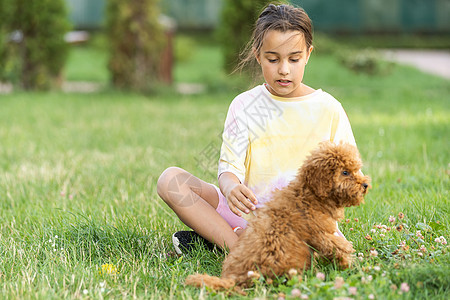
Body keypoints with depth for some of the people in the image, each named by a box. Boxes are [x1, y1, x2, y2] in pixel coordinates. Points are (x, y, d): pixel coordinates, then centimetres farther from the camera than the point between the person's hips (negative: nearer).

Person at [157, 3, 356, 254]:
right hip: (248, 209, 1)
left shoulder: (328, 109, 3)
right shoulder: (244, 106, 5)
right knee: (170, 180, -14)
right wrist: (231, 187, -29)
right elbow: (230, 167, -4)